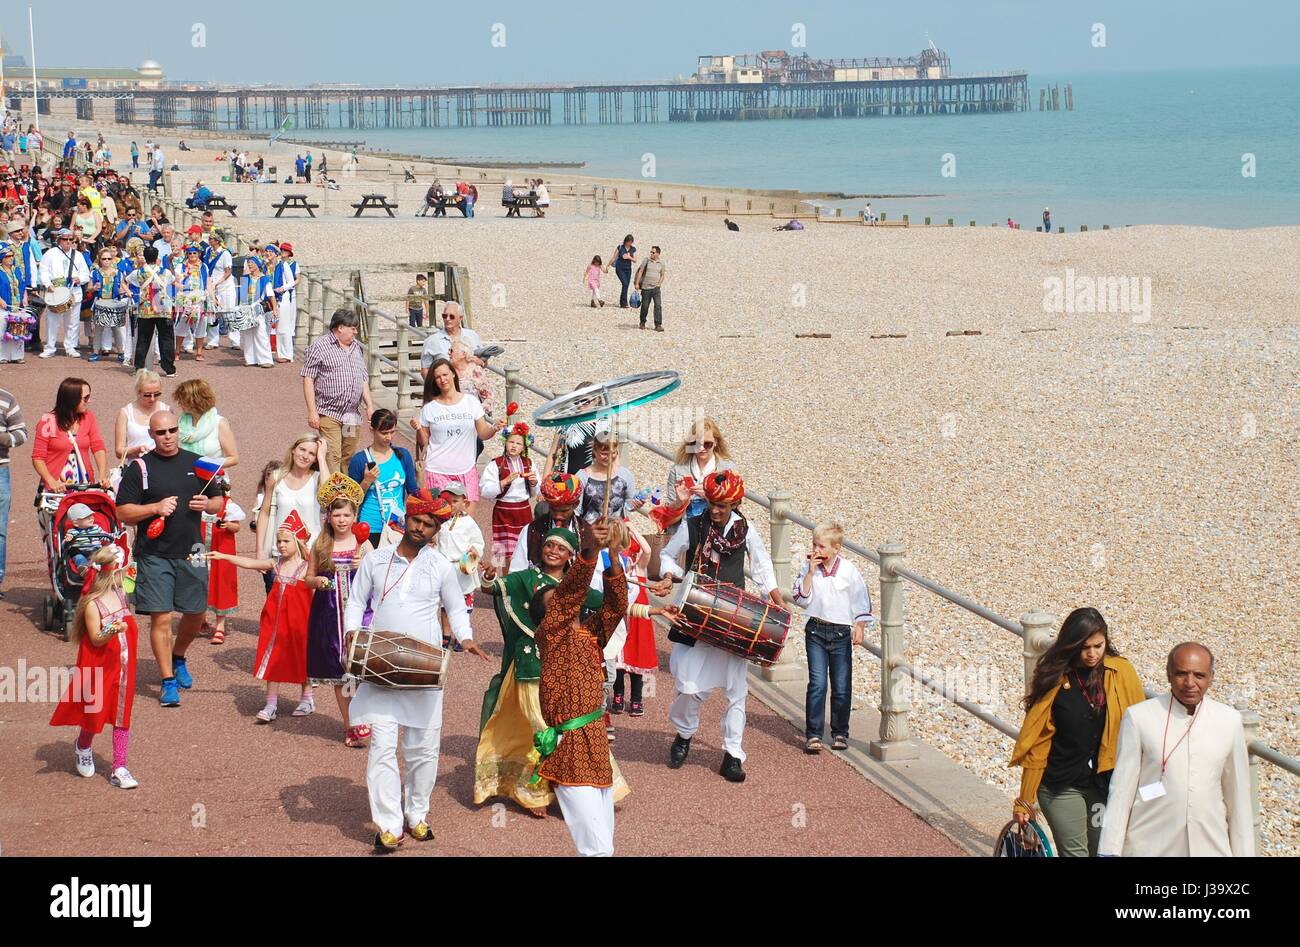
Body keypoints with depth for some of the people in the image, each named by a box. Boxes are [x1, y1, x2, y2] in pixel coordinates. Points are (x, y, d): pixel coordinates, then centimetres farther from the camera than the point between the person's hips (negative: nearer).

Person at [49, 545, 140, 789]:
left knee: (121, 716, 4)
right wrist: (111, 631, -37)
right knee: (95, 712, 9)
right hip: (99, 669, -6)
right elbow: (96, 639, -21)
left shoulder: (119, 593, 1)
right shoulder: (92, 604, -20)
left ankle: (119, 769, 6)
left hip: (122, 667, 6)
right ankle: (82, 748, 41)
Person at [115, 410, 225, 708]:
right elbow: (123, 513, -2)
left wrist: (207, 504, -6)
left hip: (191, 553, 4)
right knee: (161, 618, -6)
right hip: (154, 556, -4)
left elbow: (219, 502, 17)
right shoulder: (139, 468, -1)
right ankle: (168, 681, 2)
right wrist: (156, 508, -16)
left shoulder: (196, 463, 10)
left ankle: (178, 658, 38)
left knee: (196, 613, 11)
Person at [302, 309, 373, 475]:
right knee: (332, 457, -13)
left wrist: (369, 405, 14)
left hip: (352, 415, 6)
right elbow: (308, 379, -9)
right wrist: (312, 411, -15)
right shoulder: (319, 347, -6)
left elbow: (363, 378, 23)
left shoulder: (357, 347, 16)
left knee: (348, 458, 10)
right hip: (329, 414, -6)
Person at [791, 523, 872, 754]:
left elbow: (861, 602, 5)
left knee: (842, 687, 4)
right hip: (816, 631, 0)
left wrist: (860, 627, -2)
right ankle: (813, 734, -4)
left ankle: (840, 733, 17)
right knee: (817, 683, -8)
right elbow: (801, 599, -7)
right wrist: (810, 573, -13)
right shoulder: (808, 568, 0)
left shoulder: (849, 570, -2)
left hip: (841, 632, 0)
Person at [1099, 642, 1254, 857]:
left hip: (1210, 847, 2)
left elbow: (1238, 798, 7)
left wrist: (1243, 853, 9)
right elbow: (1121, 790, -4)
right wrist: (1109, 851, -4)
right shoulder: (1139, 717, -7)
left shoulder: (1230, 721, 1)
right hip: (1149, 848, -2)